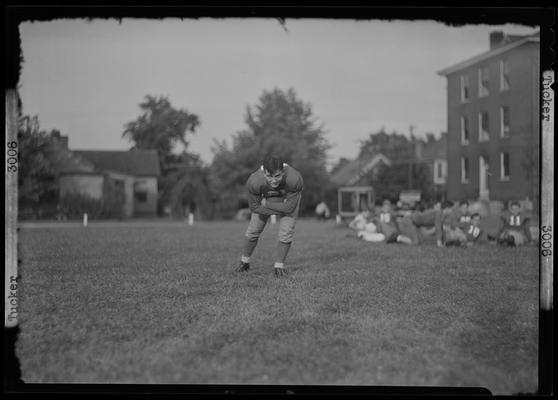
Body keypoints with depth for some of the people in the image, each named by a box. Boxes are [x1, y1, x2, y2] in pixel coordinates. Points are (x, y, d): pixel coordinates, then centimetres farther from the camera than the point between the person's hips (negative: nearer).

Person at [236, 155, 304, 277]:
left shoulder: (294, 179, -43)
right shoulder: (254, 182, -39)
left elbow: (289, 207, -32)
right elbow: (254, 207, -23)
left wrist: (266, 204, -26)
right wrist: (279, 211, -26)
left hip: (289, 196, -1)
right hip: (266, 197, 1)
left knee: (286, 232, -10)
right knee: (253, 229, 4)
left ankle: (278, 265, 10)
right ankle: (244, 261, 28)